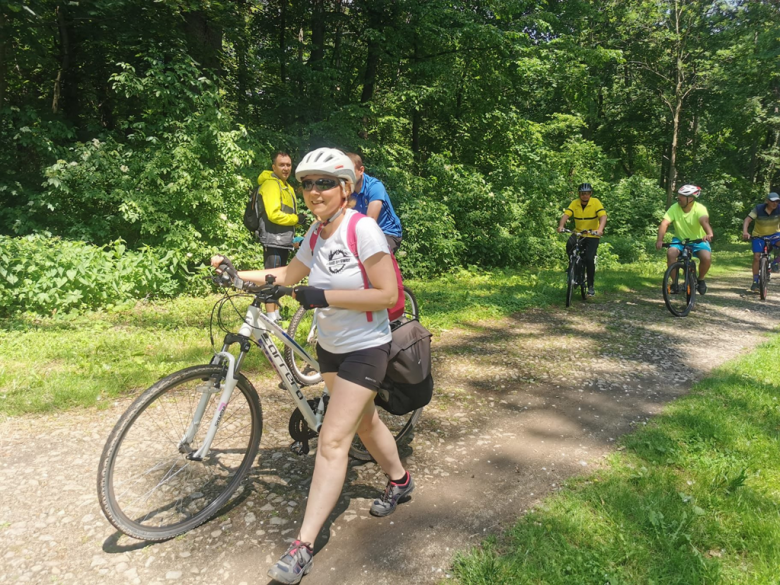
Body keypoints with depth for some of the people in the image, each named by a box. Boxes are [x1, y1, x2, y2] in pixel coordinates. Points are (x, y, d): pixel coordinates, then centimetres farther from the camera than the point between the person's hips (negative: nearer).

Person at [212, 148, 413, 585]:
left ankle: (303, 548, 1)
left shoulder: (362, 229, -21)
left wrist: (325, 296, -27)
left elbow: (387, 294, -24)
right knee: (364, 419, 24)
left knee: (332, 442, -8)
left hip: (365, 348, -8)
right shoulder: (317, 233, 0)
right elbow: (289, 275, 11)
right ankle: (400, 480, 49)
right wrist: (236, 273, 0)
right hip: (331, 345, 8)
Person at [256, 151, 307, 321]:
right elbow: (273, 214, -21)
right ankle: (271, 318, -8)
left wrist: (293, 238, 13)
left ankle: (276, 316, 21)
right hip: (273, 241, -10)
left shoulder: (287, 187, 21)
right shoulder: (271, 184, -11)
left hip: (283, 241, 10)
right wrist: (296, 219, -12)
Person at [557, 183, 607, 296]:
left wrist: (600, 229, -42)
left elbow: (603, 216, -24)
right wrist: (561, 225, -38)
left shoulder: (596, 202, -12)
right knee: (570, 245, -30)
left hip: (592, 236, -2)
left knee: (589, 259, -14)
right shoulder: (574, 203, -6)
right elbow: (566, 215, -18)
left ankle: (591, 285, 3)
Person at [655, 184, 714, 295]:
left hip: (698, 240, -1)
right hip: (680, 239, 1)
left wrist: (709, 234, -62)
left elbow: (704, 221, -41)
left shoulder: (700, 209, -22)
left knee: (707, 258, -28)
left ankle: (700, 280, 4)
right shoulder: (674, 208, -16)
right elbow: (664, 223, -26)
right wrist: (659, 240, -43)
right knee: (671, 253, -29)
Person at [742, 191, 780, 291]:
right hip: (759, 236, -1)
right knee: (756, 257, -12)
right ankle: (755, 281, -2)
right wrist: (745, 232, -45)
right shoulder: (758, 209, -19)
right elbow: (747, 220, -27)